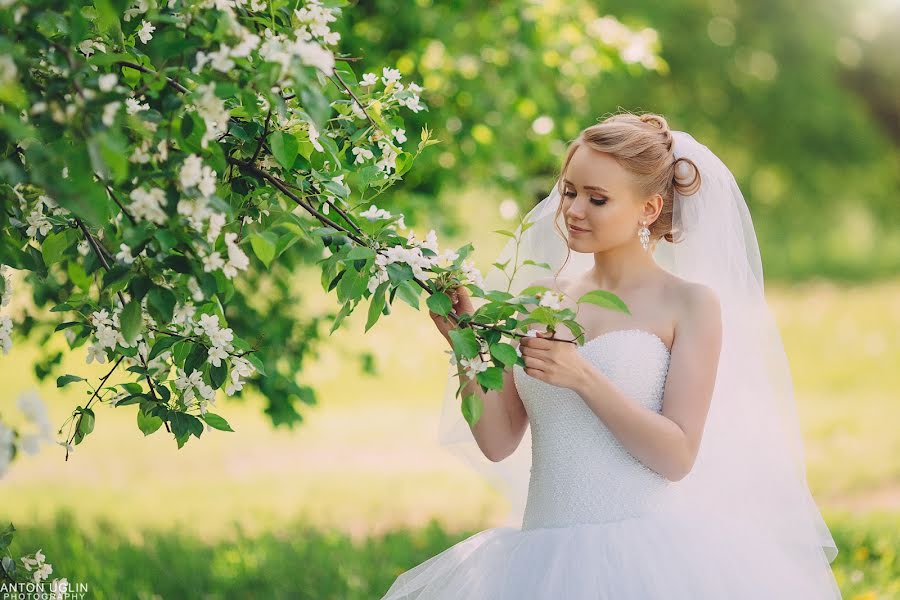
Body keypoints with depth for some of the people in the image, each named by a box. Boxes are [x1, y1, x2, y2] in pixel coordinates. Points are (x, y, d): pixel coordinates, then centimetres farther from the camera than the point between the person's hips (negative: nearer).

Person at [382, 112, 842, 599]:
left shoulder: (691, 303, -2)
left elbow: (677, 457, -9)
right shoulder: (543, 302, 10)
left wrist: (583, 377, -17)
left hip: (644, 554, -3)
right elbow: (499, 443, 8)